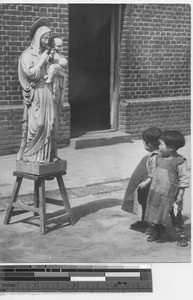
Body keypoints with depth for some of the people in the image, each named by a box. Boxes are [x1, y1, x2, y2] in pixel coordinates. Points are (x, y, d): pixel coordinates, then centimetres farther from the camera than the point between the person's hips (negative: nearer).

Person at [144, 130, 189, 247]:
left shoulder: (180, 162, -15)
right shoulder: (159, 158, 4)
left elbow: (184, 180, -12)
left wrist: (180, 195, -13)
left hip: (171, 196, -6)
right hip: (157, 193, 6)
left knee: (176, 217, 4)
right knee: (156, 214, 16)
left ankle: (181, 236, 17)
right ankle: (156, 232, 33)